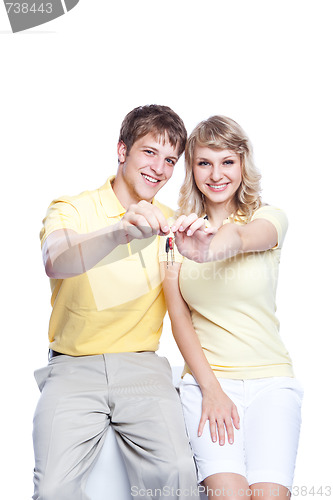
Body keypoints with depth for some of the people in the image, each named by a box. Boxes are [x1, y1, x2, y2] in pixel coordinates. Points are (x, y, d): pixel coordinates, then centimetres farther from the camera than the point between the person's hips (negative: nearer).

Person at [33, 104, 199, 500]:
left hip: (142, 367, 2)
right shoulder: (72, 210, 0)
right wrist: (121, 233, -42)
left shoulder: (168, 225, 12)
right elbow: (55, 263, -25)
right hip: (74, 367, -2)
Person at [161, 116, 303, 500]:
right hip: (205, 378, 1)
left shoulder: (269, 218, 2)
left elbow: (241, 237, -23)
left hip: (271, 380, 0)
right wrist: (210, 388, -10)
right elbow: (179, 319, 1)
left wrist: (209, 249, -46)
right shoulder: (178, 232, 7)